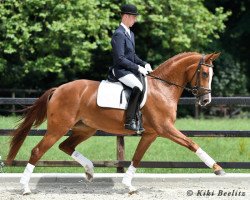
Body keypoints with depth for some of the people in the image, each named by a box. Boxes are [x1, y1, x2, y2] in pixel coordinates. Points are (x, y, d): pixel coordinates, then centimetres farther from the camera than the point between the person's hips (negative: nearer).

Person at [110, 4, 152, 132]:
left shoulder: (130, 34, 18)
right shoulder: (119, 35, -13)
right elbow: (120, 59, -20)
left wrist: (144, 64, 6)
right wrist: (138, 68, -20)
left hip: (130, 70, 10)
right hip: (121, 70, -10)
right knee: (138, 86, -31)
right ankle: (130, 121, -29)